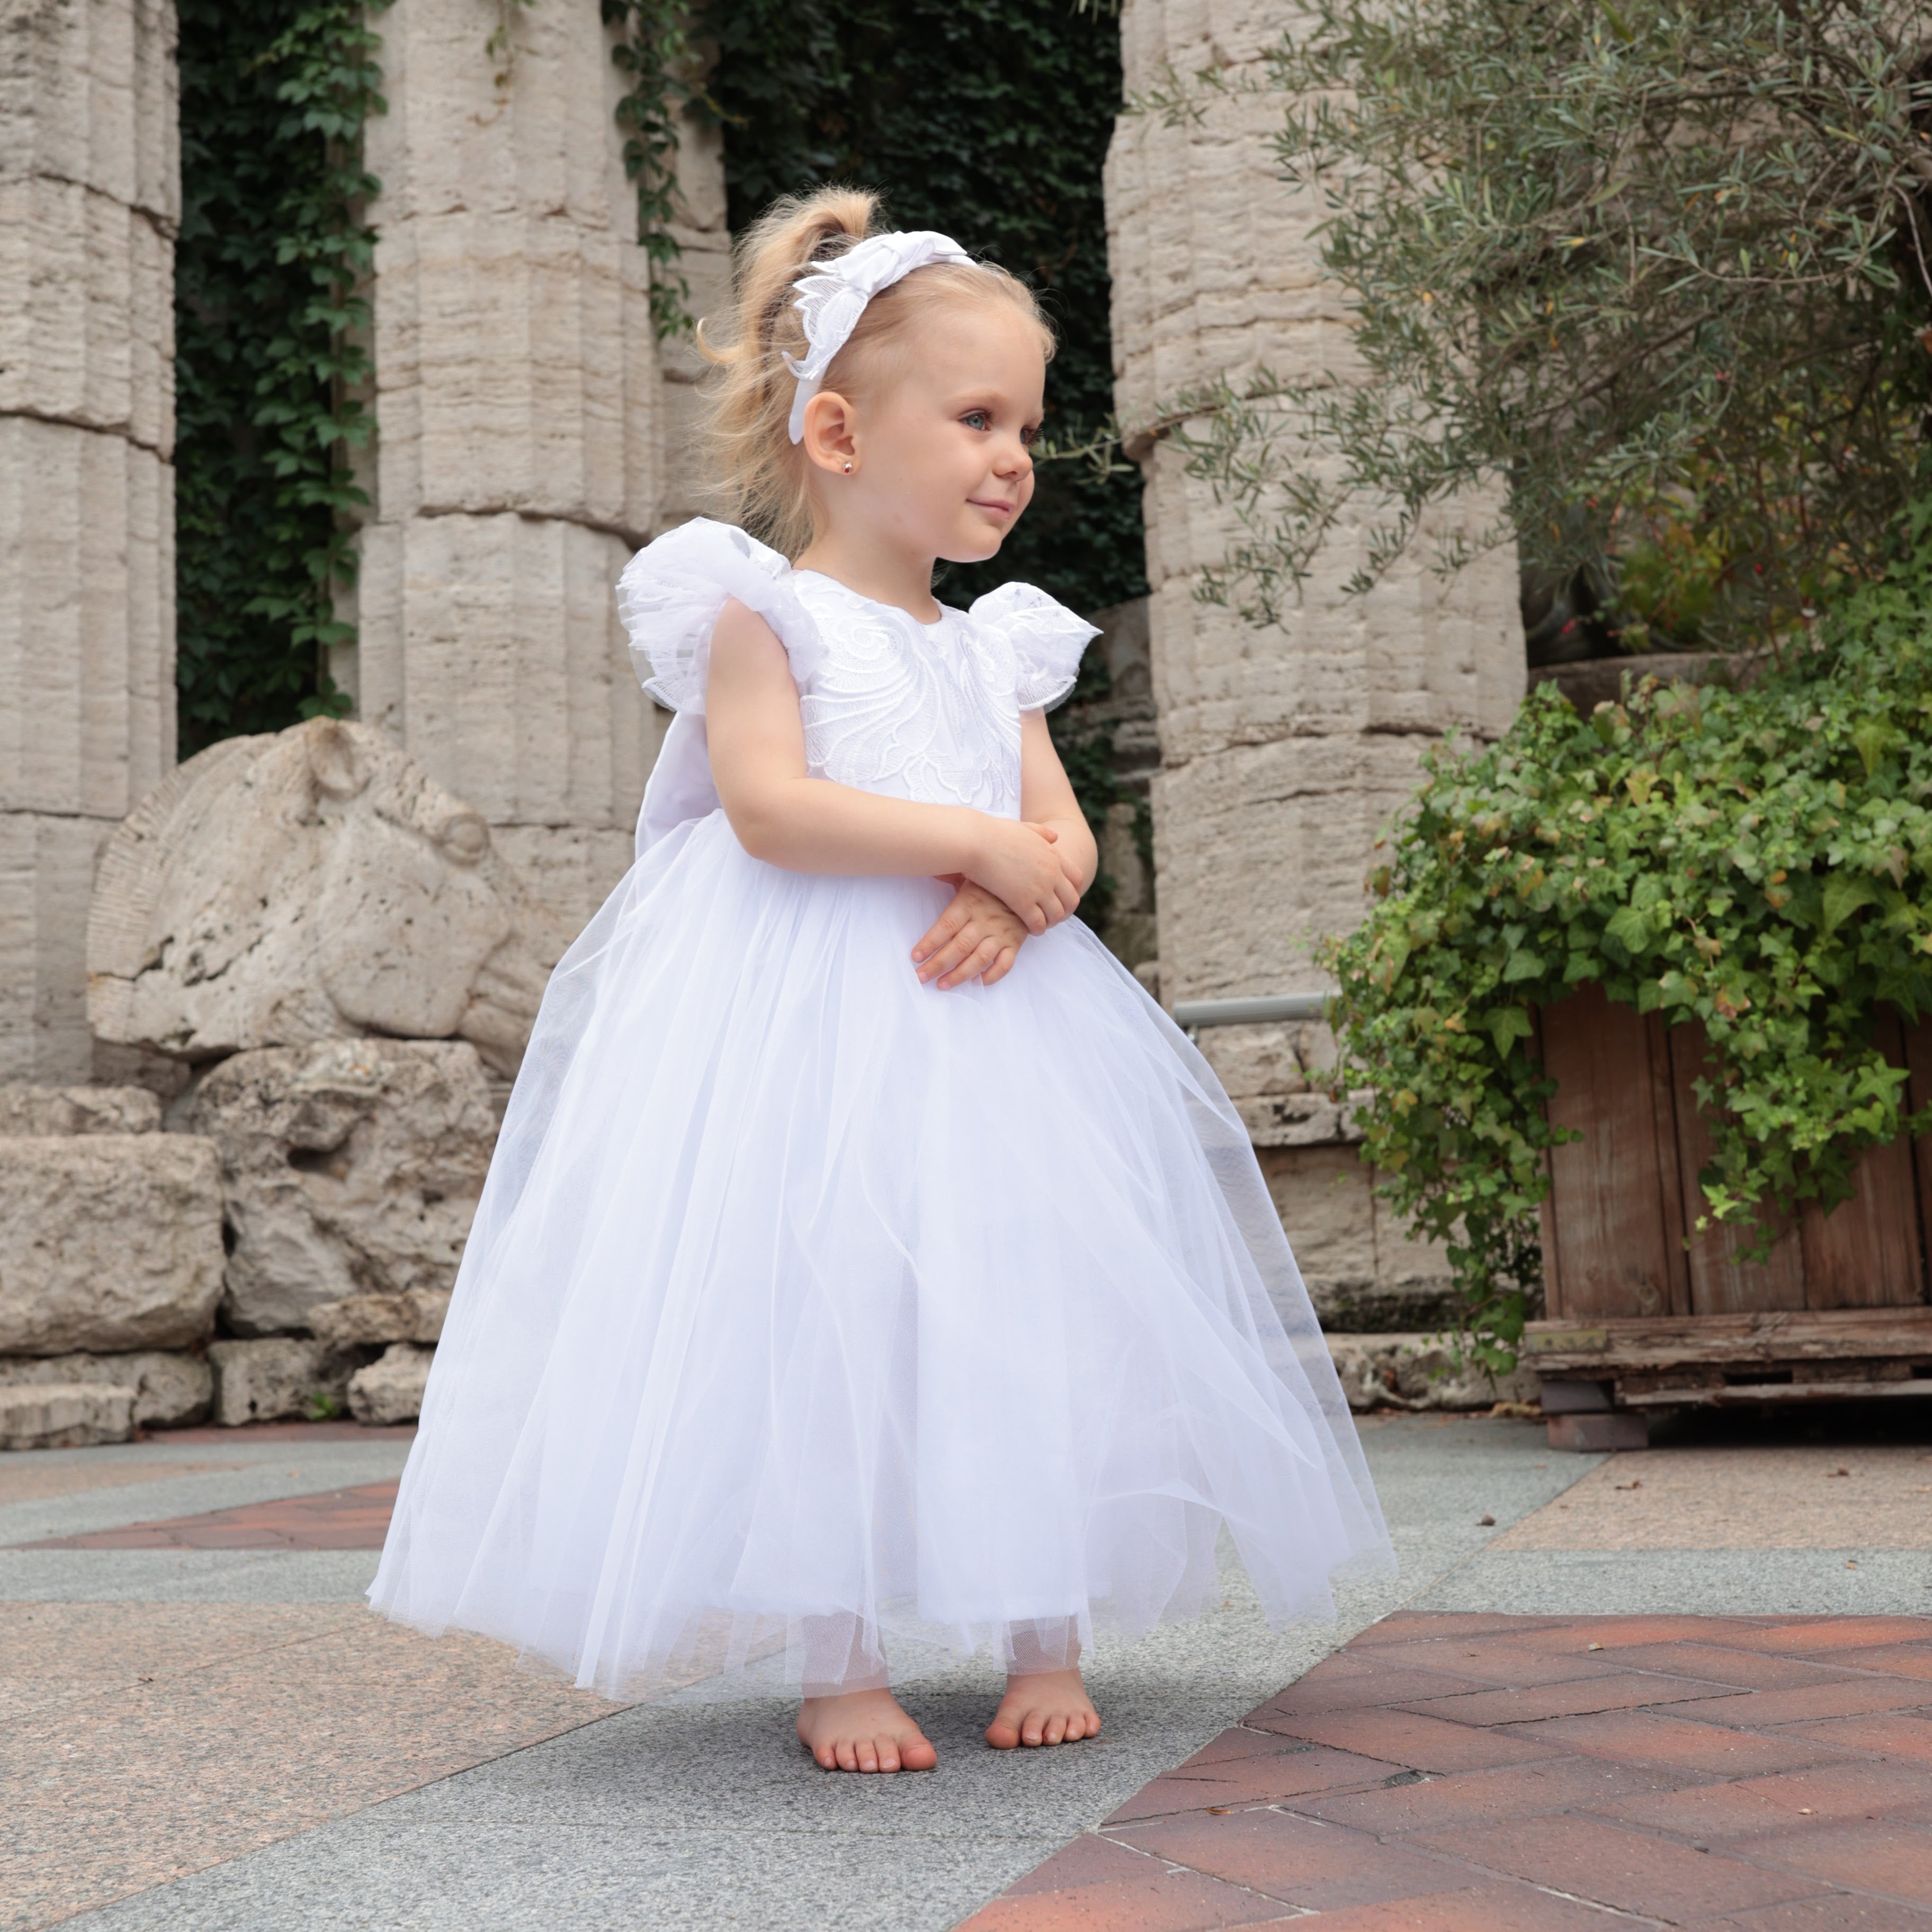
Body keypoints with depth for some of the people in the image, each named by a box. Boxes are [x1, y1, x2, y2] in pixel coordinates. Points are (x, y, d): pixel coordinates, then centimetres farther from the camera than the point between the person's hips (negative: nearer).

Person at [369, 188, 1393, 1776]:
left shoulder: (997, 650, 18)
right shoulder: (761, 613, -1)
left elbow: (1065, 831, 10)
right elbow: (769, 804, -15)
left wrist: (1018, 898, -13)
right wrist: (974, 839, -17)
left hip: (987, 1016, 6)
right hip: (803, 1026, -6)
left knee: (1035, 1312, 4)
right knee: (822, 1321, -7)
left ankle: (1048, 1642, 16)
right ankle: (840, 1667, 4)